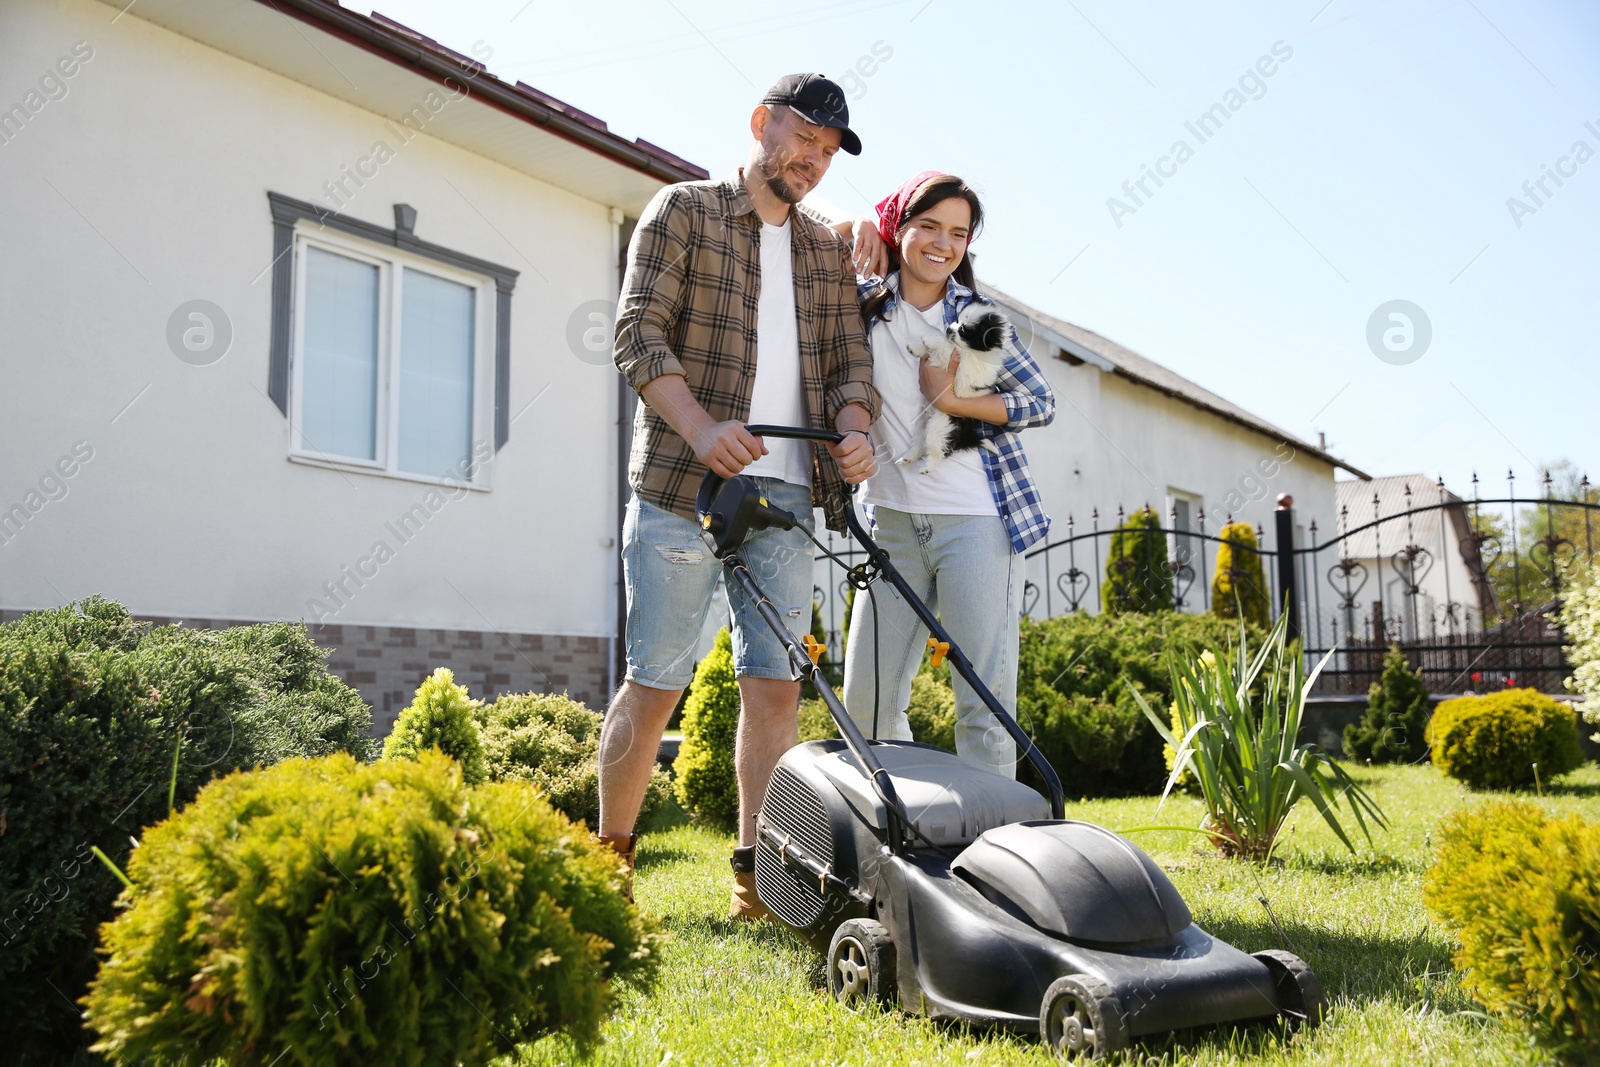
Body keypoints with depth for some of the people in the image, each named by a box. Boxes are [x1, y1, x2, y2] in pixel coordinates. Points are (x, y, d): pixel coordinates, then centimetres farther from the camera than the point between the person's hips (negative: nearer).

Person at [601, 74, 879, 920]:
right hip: (682, 483, -4)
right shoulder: (682, 211, 6)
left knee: (775, 682, 0)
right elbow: (638, 333, -5)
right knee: (656, 680, -2)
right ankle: (610, 859, 14)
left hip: (787, 492, 5)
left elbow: (848, 357, 16)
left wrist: (851, 430, -7)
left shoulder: (827, 252, 21)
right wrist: (700, 425, -21)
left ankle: (755, 874, 7)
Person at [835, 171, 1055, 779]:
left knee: (986, 698, -4)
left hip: (976, 519, -3)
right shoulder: (862, 303, 6)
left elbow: (1042, 402, 2)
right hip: (893, 522, 3)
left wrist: (950, 398, -11)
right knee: (866, 702, 4)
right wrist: (851, 227, -3)